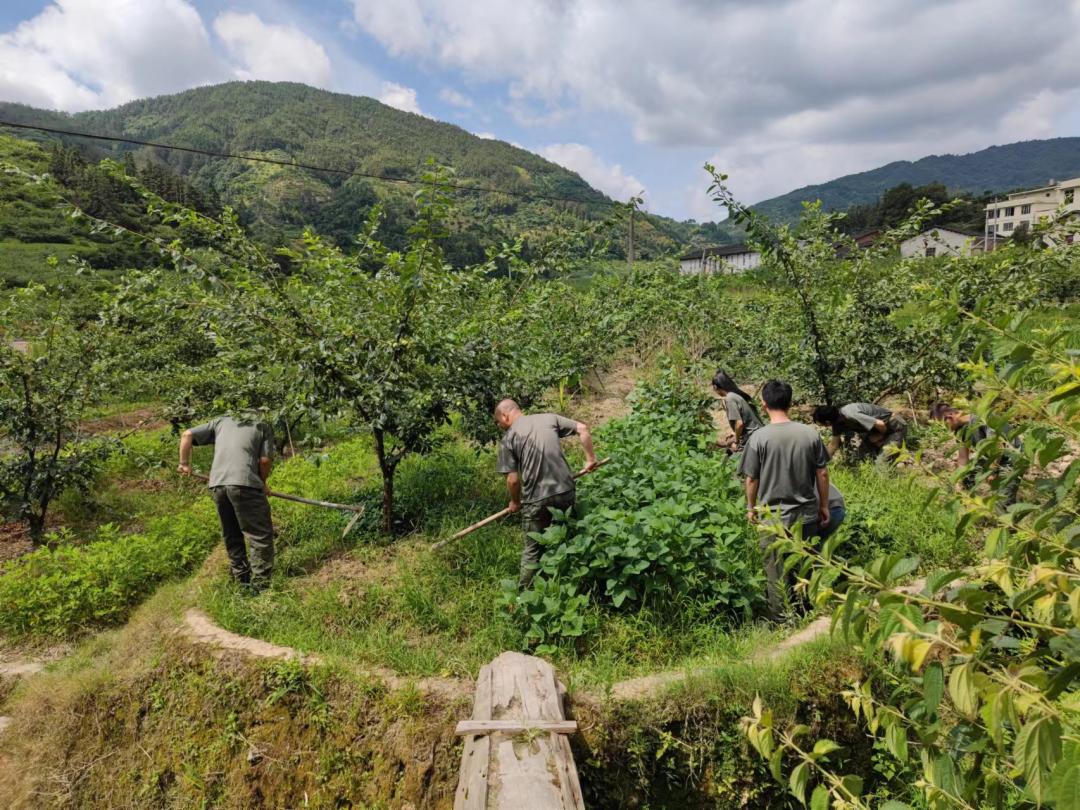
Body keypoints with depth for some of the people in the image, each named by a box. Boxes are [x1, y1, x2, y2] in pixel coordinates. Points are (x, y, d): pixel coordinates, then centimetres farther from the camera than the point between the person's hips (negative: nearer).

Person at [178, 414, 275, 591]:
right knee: (261, 535, 0)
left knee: (232, 536, 18)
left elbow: (187, 435, 21)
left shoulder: (221, 421, 26)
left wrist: (184, 463, 29)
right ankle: (260, 585, -3)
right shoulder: (263, 427, 16)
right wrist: (262, 483, 19)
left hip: (217, 484, 5)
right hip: (244, 483, -5)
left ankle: (242, 580, 25)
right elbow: (266, 460, 5)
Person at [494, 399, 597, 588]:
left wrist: (515, 502, 12)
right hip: (566, 491, 4)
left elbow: (513, 480, -7)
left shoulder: (508, 438, -4)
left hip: (537, 499, -4)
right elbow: (582, 428, 4)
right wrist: (590, 458, 13)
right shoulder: (549, 418, 7)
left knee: (532, 550, 13)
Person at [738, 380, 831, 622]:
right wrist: (824, 506, 13)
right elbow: (822, 474, 1)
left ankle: (781, 619, 21)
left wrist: (751, 507, 8)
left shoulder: (759, 437, -14)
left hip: (774, 518, -3)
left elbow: (751, 478, -7)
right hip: (807, 514, 3)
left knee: (776, 572, 10)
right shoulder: (810, 433, -6)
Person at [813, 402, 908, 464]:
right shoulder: (836, 420, -6)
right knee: (859, 459, 3)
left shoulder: (850, 415, -35)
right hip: (877, 429, 9)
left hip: (895, 427, -9)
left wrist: (880, 436, -11)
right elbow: (834, 444, 6)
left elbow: (880, 424, -33)